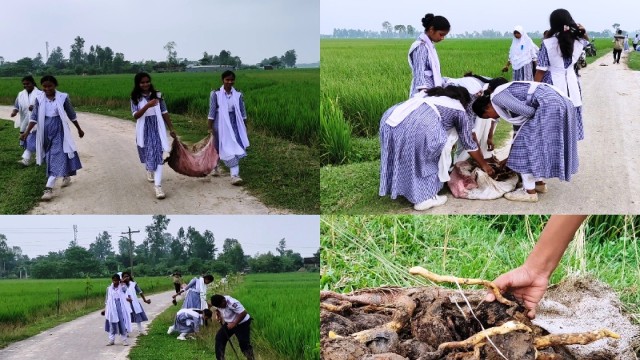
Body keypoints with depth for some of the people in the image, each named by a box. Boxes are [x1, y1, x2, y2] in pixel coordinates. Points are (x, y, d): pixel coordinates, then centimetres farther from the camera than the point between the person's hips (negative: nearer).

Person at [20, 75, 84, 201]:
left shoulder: (63, 98, -7)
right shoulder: (39, 99, -2)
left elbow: (72, 115, 3)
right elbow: (34, 117, 0)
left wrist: (79, 129, 12)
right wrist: (26, 132, -9)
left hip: (59, 130, -3)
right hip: (45, 131, 4)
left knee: (56, 157, -11)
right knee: (51, 156, 16)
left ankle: (49, 188, -15)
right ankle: (66, 176, 41)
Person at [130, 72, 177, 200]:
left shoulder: (157, 95, -1)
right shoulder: (135, 98, -3)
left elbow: (164, 113, 4)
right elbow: (136, 115, -16)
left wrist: (171, 128, 4)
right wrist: (147, 106, -31)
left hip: (157, 129, -1)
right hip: (144, 130, 1)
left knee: (157, 155, -10)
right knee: (146, 153, 20)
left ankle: (158, 186, -16)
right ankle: (149, 171, 53)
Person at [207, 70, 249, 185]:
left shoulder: (238, 94, 0)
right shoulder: (216, 94, -8)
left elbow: (242, 112, 5)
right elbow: (212, 112, -5)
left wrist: (243, 127, 6)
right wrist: (210, 128, -5)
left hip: (234, 125, 2)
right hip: (221, 124, -2)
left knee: (235, 148, -7)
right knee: (218, 148, 11)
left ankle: (235, 174, -10)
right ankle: (214, 167, 38)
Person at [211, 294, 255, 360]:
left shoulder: (232, 303, -34)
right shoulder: (218, 303, -10)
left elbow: (243, 313, -33)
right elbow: (218, 309, 14)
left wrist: (234, 323, -29)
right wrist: (218, 316, -8)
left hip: (242, 323, -8)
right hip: (229, 323, 8)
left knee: (244, 344, -12)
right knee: (219, 337, 1)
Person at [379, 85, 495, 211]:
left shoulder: (430, 94, 38)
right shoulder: (460, 111, 22)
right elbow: (469, 144, 28)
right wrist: (484, 165, 42)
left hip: (389, 118, 7)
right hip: (415, 128, -7)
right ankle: (424, 197, 14)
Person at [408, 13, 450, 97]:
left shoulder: (429, 45, 14)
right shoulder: (421, 47, -13)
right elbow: (419, 73, -20)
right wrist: (424, 92, -28)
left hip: (432, 90, 9)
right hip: (425, 91, -9)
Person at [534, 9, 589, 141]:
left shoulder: (547, 43, -12)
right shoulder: (577, 41, 0)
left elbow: (540, 71, -10)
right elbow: (587, 40, 27)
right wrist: (583, 31, 6)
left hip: (553, 84, -4)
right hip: (571, 83, 4)